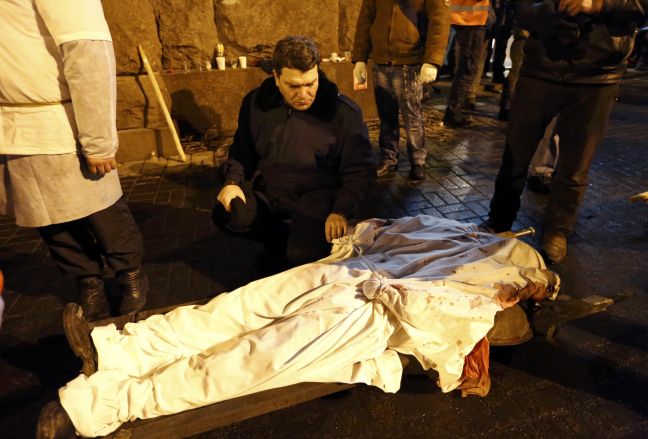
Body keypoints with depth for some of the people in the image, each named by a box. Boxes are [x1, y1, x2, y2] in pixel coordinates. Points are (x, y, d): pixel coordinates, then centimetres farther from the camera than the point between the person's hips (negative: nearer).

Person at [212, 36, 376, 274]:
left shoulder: (344, 113, -11)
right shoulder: (256, 102, 0)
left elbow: (360, 170, -6)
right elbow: (242, 151, 15)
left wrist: (341, 211, -20)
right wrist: (233, 181, -4)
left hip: (316, 201, -3)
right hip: (266, 192, 4)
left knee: (302, 256, -27)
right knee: (226, 216, -21)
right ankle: (280, 239, 4)